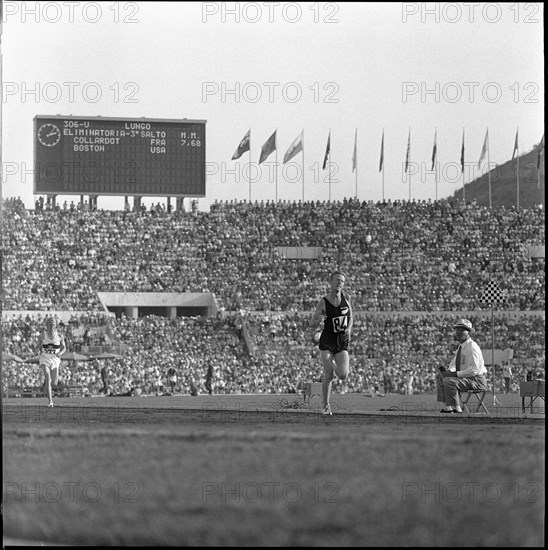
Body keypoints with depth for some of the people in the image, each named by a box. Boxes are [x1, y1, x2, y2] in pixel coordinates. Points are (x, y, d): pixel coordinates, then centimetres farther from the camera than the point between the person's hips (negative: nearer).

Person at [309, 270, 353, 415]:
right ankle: (325, 406, 8)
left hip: (342, 342, 2)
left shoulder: (346, 298, 1)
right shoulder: (323, 303, -7)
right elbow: (312, 325, -2)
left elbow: (350, 317, 17)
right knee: (328, 376, -9)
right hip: (327, 342, -2)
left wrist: (349, 329, -3)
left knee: (343, 376, -12)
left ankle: (335, 365, 24)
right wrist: (317, 318, -24)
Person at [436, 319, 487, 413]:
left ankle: (457, 409, -23)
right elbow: (453, 364, 24)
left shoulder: (472, 347, -18)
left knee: (449, 381, -29)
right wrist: (448, 371, 1)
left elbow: (473, 370, -25)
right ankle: (446, 408, 1)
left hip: (477, 380, -11)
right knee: (440, 377, 11)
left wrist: (456, 374, -23)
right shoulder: (461, 347, 13)